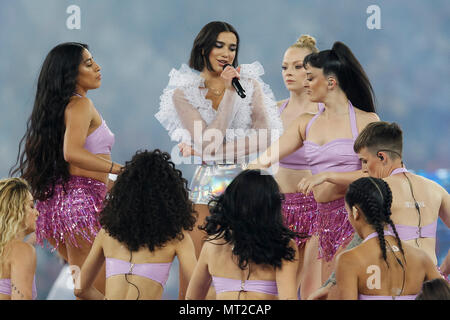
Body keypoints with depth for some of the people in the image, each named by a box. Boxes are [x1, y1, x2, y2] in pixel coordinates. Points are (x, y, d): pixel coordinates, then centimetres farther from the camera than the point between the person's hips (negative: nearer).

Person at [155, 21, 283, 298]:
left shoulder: (250, 84, 6)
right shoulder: (184, 93, 1)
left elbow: (265, 138, -4)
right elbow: (208, 142, -11)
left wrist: (209, 149, -10)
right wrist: (228, 92, -12)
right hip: (208, 183, -1)